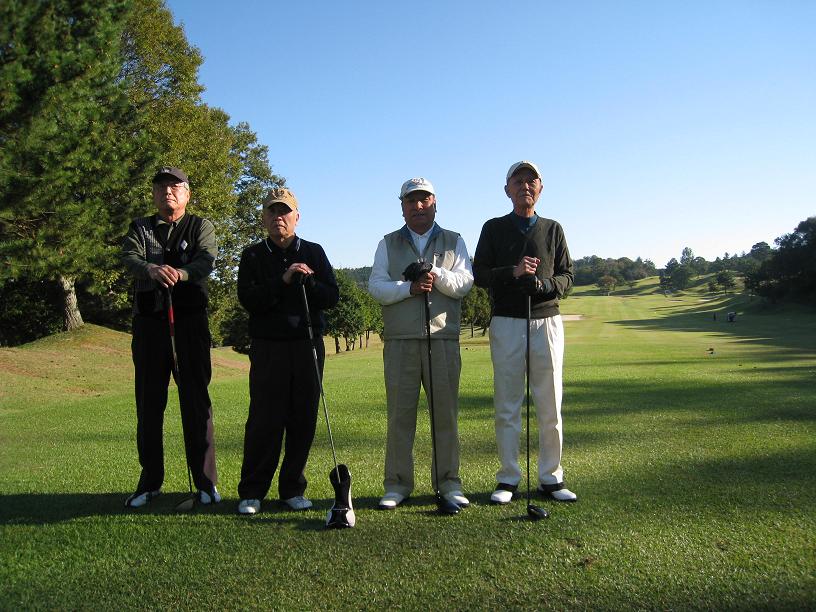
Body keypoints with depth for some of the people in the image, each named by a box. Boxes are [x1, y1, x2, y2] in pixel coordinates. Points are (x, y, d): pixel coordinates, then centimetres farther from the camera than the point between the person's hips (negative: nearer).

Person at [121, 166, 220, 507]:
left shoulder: (200, 227, 9)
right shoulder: (140, 228, 14)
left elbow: (207, 260, -11)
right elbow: (128, 258, -7)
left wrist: (180, 273, -34)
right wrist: (152, 269, -31)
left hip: (190, 319, -2)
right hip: (149, 321, 3)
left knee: (196, 399, -3)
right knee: (149, 401, 6)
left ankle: (205, 481, 5)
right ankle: (150, 481, 18)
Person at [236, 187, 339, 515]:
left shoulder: (314, 252, 12)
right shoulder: (252, 255, 8)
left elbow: (332, 297, 6)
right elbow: (248, 299, -6)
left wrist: (308, 281, -12)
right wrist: (283, 281, -16)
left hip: (308, 344, 2)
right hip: (267, 347, -2)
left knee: (303, 420, 3)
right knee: (264, 420, -3)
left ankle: (293, 489, 15)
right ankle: (252, 492, 8)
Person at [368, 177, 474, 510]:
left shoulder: (454, 242, 15)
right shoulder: (388, 244, 15)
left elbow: (465, 282, 2)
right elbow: (376, 286, 3)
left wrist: (436, 274, -14)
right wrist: (409, 288, -12)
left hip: (443, 338, 0)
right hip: (400, 340, 0)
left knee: (445, 411, 2)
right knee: (400, 411, 1)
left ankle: (448, 482, 12)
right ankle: (397, 484, 10)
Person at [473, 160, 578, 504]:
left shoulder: (552, 229, 14)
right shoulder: (494, 228, 9)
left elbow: (567, 276, 10)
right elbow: (479, 274, 2)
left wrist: (546, 285, -12)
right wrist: (513, 272, -15)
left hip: (546, 321, 1)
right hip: (506, 323, -1)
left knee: (550, 406, 3)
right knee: (507, 406, 2)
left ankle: (551, 478, 14)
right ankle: (508, 479, 11)